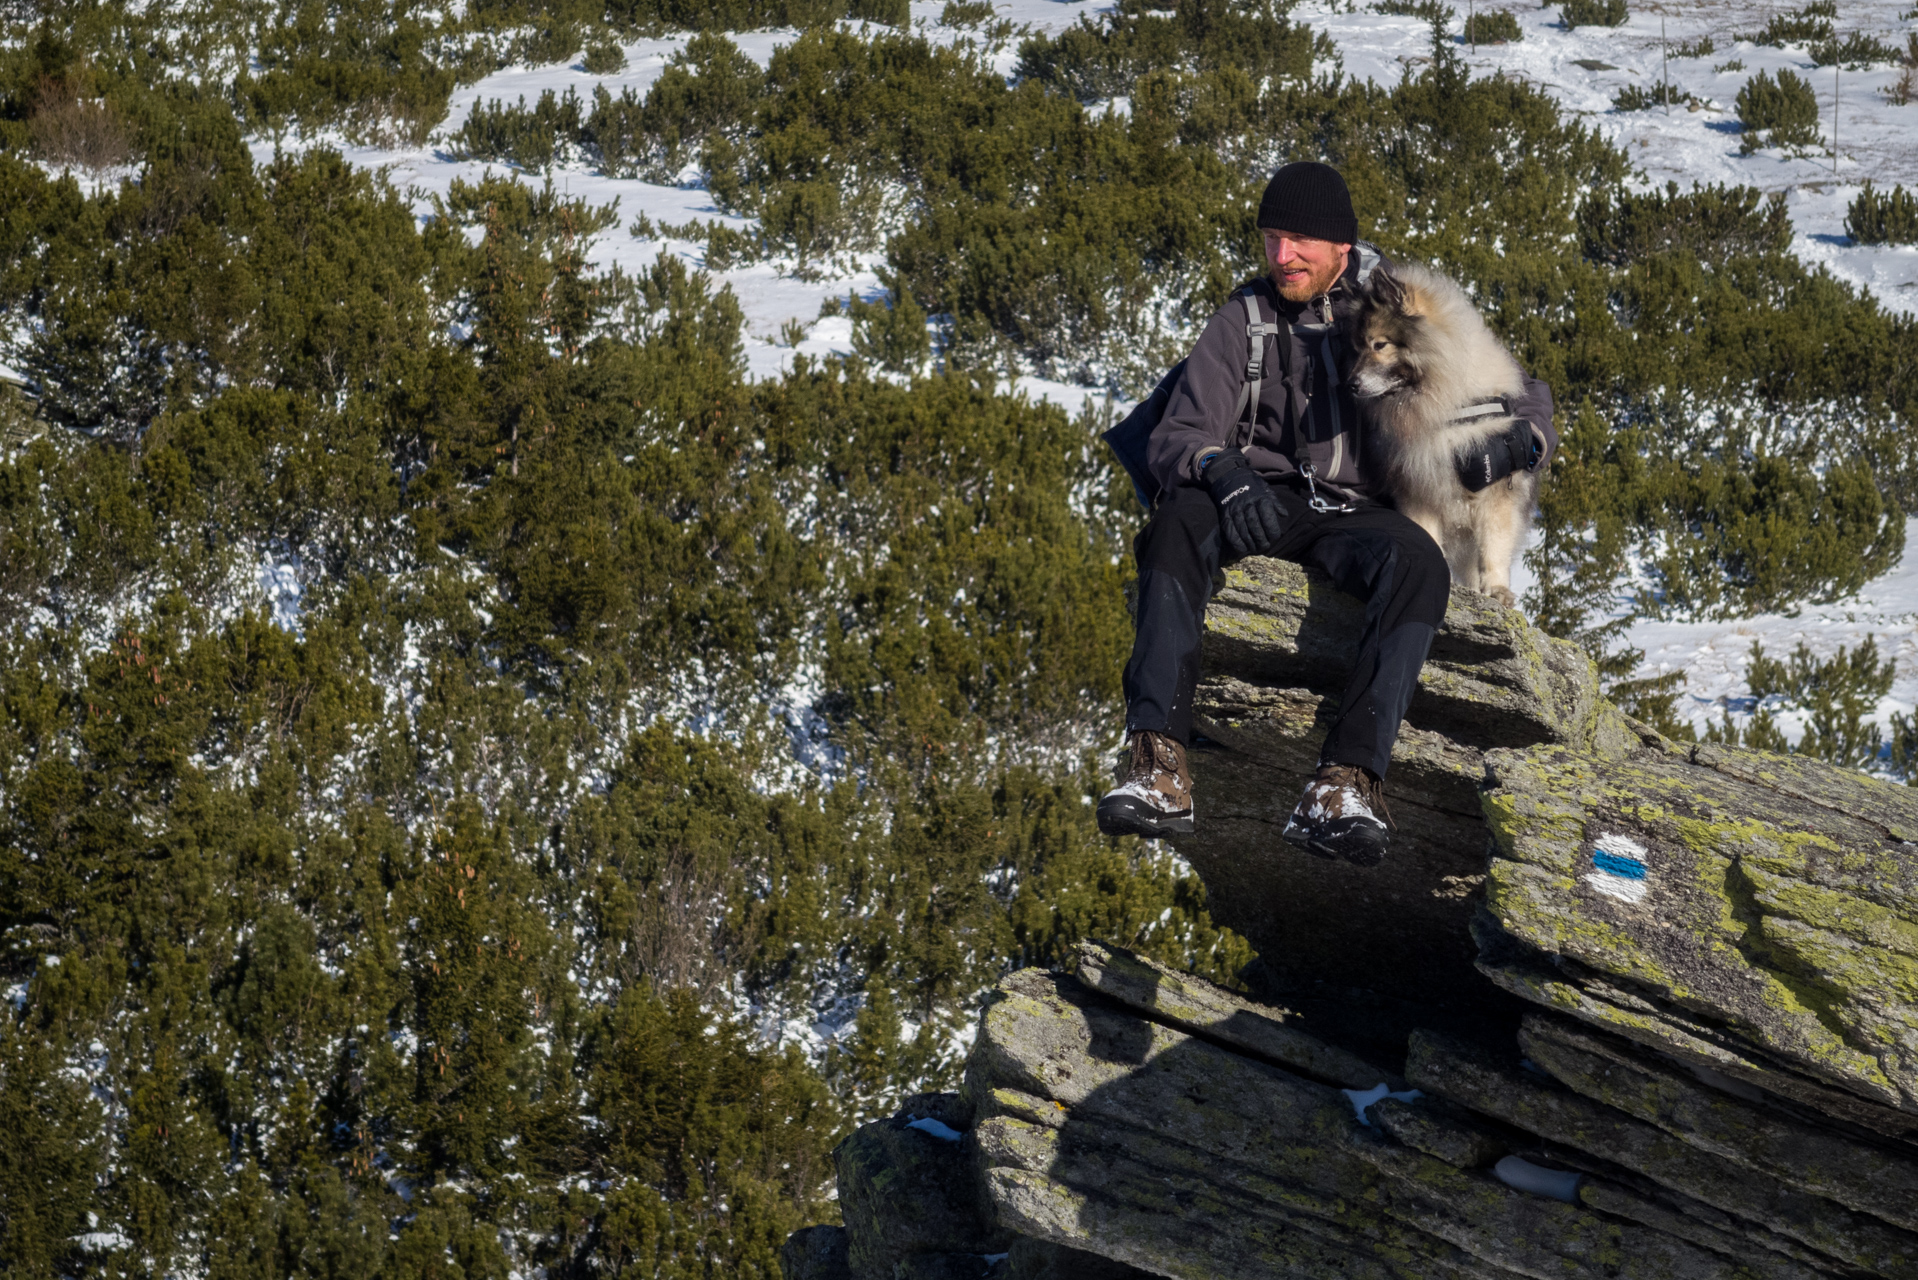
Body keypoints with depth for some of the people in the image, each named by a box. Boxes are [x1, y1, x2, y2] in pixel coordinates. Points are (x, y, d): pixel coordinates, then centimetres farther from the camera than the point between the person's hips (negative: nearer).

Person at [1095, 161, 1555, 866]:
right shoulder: (1243, 320, 13)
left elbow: (1525, 392, 16)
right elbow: (1176, 436, 3)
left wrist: (1516, 439, -10)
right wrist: (1222, 470, -23)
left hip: (1354, 511, 0)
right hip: (1261, 501, 0)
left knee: (1417, 561, -36)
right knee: (1178, 522, -34)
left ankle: (1346, 781, -48)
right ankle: (1157, 759, -47)